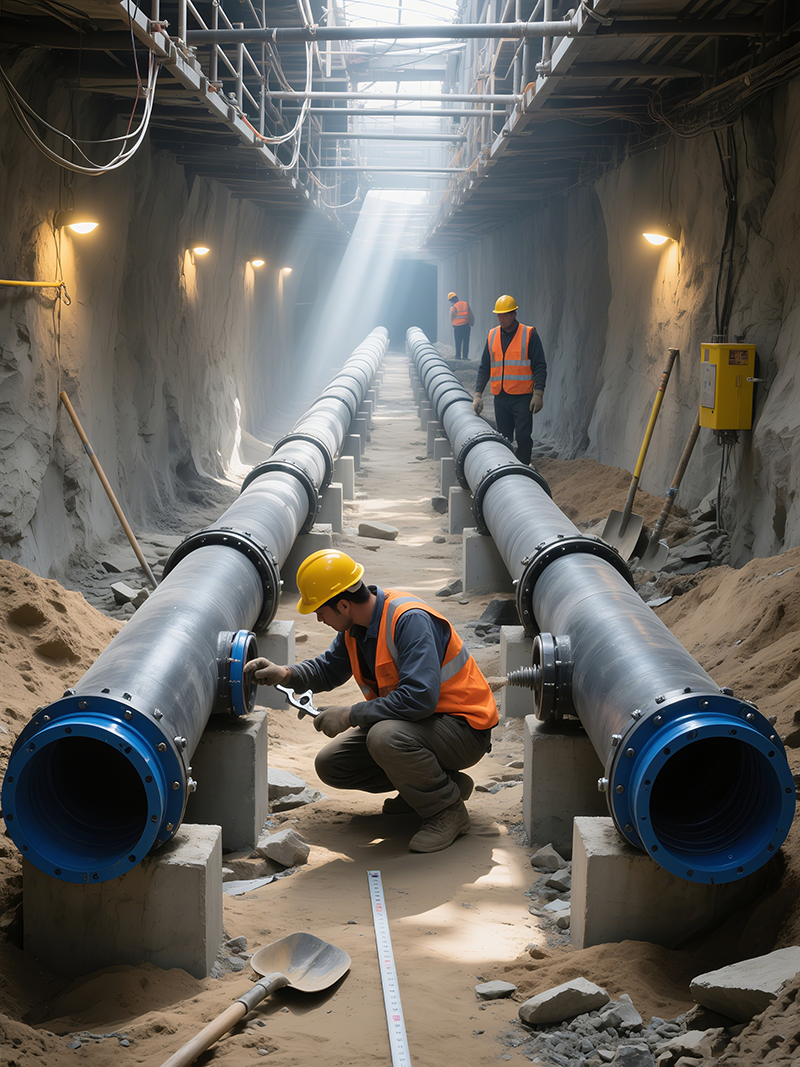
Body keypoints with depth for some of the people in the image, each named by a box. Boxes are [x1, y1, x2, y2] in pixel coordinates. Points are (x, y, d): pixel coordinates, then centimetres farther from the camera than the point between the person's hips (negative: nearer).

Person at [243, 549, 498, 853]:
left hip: (463, 728, -9)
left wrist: (351, 715, -28)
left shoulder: (410, 620, -28)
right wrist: (285, 674, -3)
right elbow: (329, 669, 17)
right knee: (330, 765, 3)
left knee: (386, 737, -36)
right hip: (405, 720, 9)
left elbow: (420, 697, -37)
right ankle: (428, 782, 13)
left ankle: (448, 809, -13)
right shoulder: (355, 625, 0)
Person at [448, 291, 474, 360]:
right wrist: (472, 323, 12)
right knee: (466, 342, 8)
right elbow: (471, 315, 2)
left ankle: (458, 356, 6)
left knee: (458, 343, 6)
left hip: (457, 327, -3)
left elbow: (451, 319, -5)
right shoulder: (466, 304, 1)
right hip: (466, 326, 3)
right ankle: (465, 356, 6)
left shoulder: (453, 307, -12)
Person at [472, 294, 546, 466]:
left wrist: (538, 393, -13)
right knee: (504, 439, 7)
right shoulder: (492, 336, 10)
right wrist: (478, 394, 5)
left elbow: (539, 366, -4)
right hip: (500, 397, 4)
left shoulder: (529, 334, -2)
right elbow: (484, 367, 14)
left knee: (523, 437, -9)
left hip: (522, 397, -4)